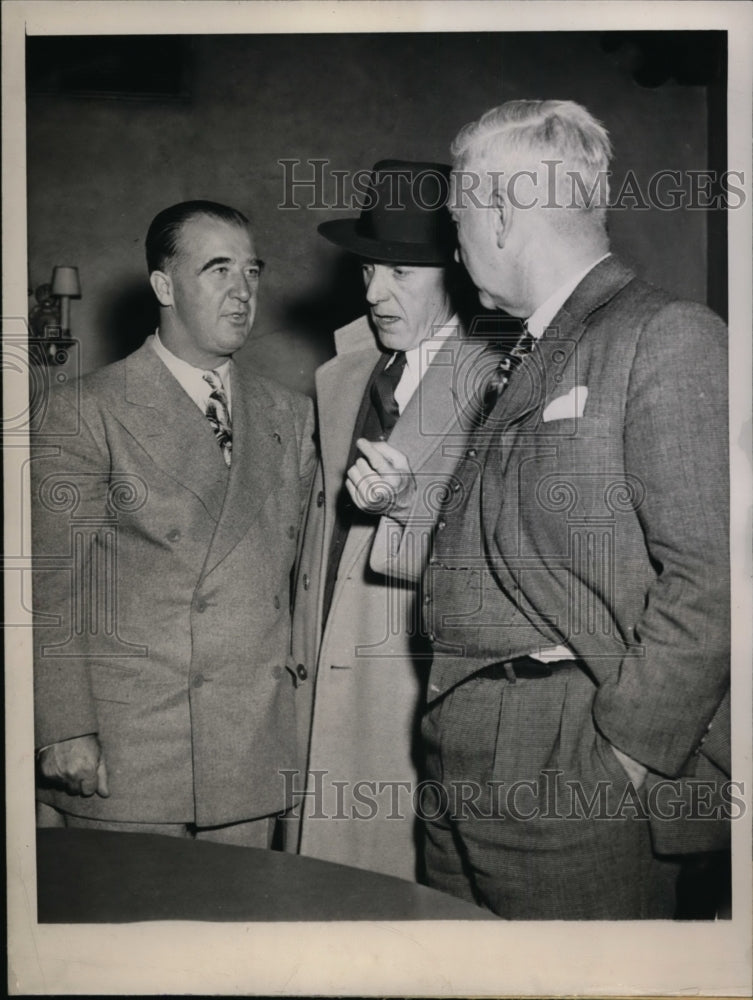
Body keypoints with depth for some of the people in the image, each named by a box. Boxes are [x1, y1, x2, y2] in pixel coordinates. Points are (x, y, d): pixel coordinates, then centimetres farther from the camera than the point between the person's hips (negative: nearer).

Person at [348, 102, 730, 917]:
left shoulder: (670, 338, -11)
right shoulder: (525, 363, 17)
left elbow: (707, 580, -18)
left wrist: (624, 756, -16)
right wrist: (413, 507, 7)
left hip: (575, 774, -8)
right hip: (462, 769, 8)